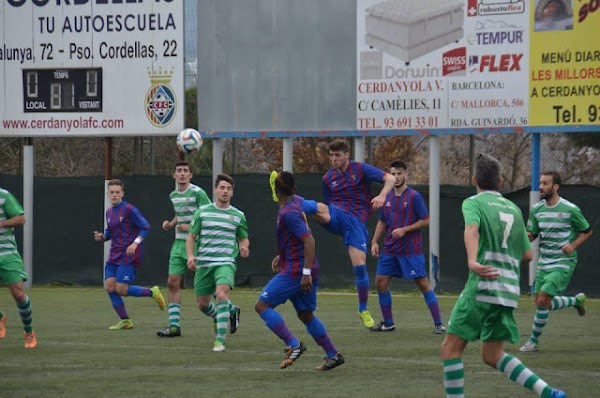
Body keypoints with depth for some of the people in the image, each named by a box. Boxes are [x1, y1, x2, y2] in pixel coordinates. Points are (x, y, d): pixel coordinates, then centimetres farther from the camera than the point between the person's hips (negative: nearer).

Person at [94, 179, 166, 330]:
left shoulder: (129, 210, -10)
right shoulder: (109, 212, 13)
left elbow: (145, 227, -11)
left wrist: (135, 243, -22)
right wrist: (102, 237, 3)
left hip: (129, 255, -8)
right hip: (114, 255, 8)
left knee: (121, 289, -13)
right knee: (109, 287, -3)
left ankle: (152, 292, 7)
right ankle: (125, 321, 6)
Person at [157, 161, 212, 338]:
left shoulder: (197, 193, -11)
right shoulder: (173, 195, 13)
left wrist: (191, 226, -18)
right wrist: (170, 224, 10)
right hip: (179, 244, 7)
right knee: (173, 283, -1)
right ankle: (174, 326, 0)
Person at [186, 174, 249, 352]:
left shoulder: (238, 216, 7)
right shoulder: (202, 212, 5)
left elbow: (243, 238, 19)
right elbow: (191, 236, 9)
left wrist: (244, 248, -5)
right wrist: (190, 255, -8)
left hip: (225, 263, -2)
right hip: (203, 264, 2)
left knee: (222, 295, -26)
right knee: (202, 304, 9)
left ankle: (220, 340, -23)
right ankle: (217, 317, 45)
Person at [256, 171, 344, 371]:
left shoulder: (288, 213, -19)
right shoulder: (297, 202, 10)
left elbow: (309, 240, -25)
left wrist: (306, 273, -26)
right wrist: (281, 256, 23)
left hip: (295, 270, -9)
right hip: (305, 270, 9)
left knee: (262, 305, -7)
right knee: (306, 315, 17)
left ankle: (293, 344, -14)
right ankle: (333, 354, 18)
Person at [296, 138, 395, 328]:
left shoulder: (360, 169, -1)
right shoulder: (328, 178, 12)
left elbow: (390, 179, -8)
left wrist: (382, 195, -26)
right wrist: (323, 218, 8)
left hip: (356, 221, -2)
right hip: (336, 216, 3)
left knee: (359, 266, -8)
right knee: (318, 207, -32)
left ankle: (364, 311, 8)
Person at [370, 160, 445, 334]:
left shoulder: (414, 196, -7)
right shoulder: (387, 197, 10)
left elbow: (426, 220, -8)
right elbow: (382, 222, 19)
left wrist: (405, 230, -16)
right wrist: (374, 242, 7)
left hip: (411, 250, -6)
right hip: (390, 249, 6)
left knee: (423, 283, -8)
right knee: (380, 282, 3)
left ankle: (439, 324, -5)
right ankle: (388, 323, 16)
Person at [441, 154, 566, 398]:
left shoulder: (473, 203, 1)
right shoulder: (514, 209, 18)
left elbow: (472, 228, -22)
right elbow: (527, 254, 20)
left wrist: (472, 261, -38)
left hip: (483, 286, -6)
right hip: (509, 290, 6)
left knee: (451, 348, 2)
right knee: (492, 355, 14)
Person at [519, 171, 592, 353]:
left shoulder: (570, 209, -12)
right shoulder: (537, 209, 3)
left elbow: (587, 231, 1)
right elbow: (531, 234, 11)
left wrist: (573, 245, -15)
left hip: (563, 263, -6)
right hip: (544, 262, 6)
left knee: (542, 301, -15)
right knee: (541, 303, 10)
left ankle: (533, 341, 1)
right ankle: (577, 300, 35)